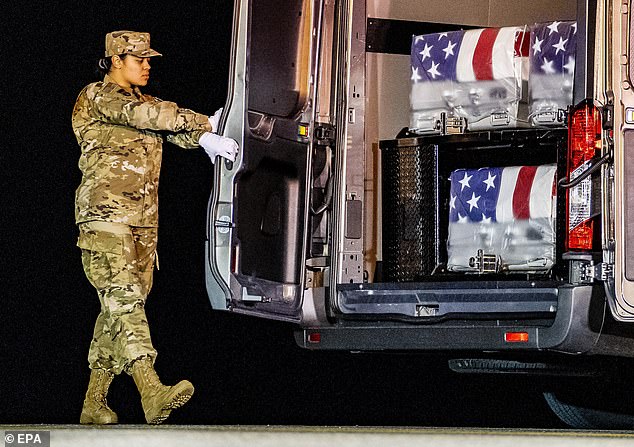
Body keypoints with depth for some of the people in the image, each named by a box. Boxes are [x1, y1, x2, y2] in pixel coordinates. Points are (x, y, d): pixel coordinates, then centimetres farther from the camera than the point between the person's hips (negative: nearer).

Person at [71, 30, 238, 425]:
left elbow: (176, 129, 7)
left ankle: (94, 404, 10)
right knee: (124, 299, -19)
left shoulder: (142, 102, 23)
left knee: (120, 308, 6)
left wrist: (205, 138, -15)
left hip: (143, 222, 8)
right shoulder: (97, 97, -1)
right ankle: (153, 394, -33)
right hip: (106, 217, -8)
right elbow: (147, 116, -17)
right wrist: (205, 124, -12)